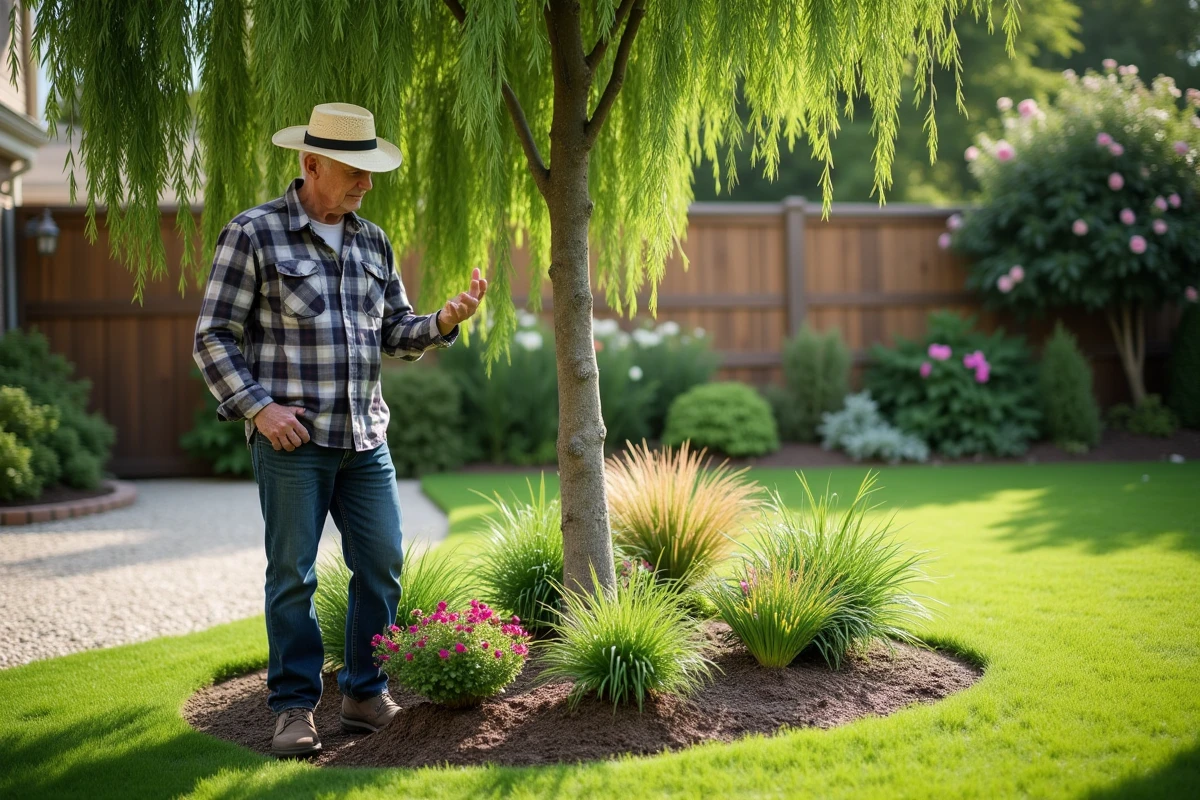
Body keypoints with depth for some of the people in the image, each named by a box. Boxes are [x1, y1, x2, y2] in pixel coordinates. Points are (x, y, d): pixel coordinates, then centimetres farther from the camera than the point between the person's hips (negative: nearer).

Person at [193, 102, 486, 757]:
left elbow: (395, 334, 16)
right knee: (292, 574, 0)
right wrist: (258, 406, -14)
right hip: (291, 437, -5)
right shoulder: (253, 234, -4)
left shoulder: (372, 242, 13)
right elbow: (214, 337, -4)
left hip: (366, 438, 6)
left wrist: (445, 320, -4)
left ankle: (365, 694, 20)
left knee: (382, 566, 6)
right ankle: (294, 707, 11)